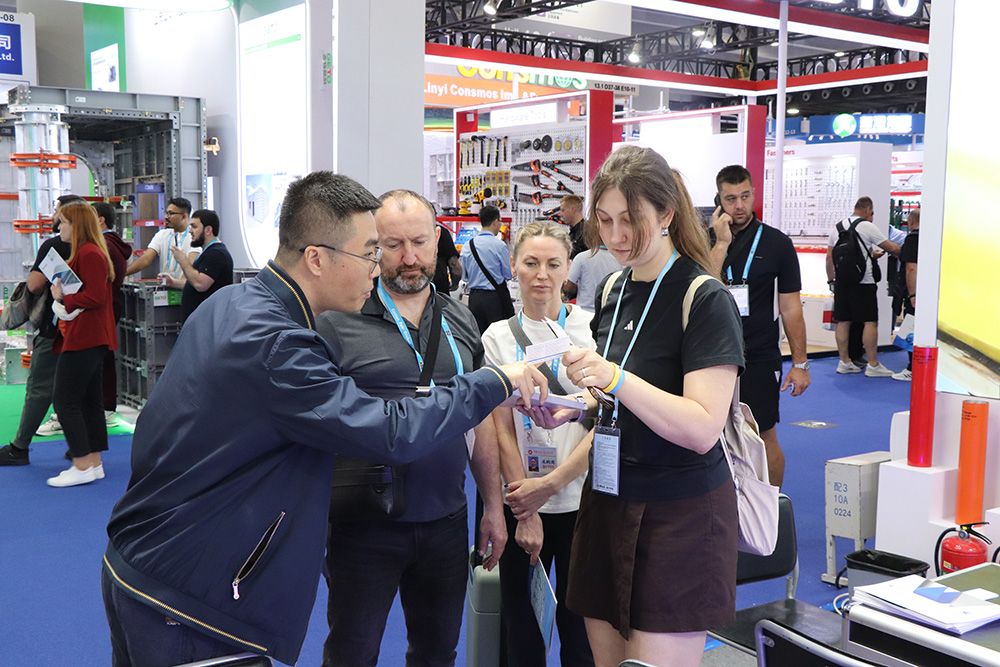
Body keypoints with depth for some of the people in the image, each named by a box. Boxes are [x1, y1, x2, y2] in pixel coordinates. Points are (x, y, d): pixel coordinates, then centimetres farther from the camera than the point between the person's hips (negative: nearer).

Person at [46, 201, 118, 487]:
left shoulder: (89, 254, -14)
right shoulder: (89, 252, 19)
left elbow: (95, 296, -21)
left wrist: (63, 299, -10)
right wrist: (62, 294, 6)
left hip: (84, 340, -11)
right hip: (93, 339, 11)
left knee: (65, 401, -7)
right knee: (90, 401, 12)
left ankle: (82, 466, -4)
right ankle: (94, 463, 16)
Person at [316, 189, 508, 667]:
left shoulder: (461, 321, 8)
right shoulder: (338, 320, -7)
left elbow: (481, 420, 13)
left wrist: (494, 506, 12)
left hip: (446, 521, 4)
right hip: (365, 524, -4)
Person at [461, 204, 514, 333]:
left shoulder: (467, 246, 3)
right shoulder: (500, 245, -11)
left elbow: (465, 275, 11)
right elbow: (509, 275, -4)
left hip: (474, 297, 5)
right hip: (495, 298, -5)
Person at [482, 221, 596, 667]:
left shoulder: (592, 328, -2)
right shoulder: (498, 337, 3)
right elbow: (502, 430, -1)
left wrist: (550, 483, -14)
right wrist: (525, 514, -7)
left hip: (579, 500, -1)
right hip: (522, 503, 1)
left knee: (580, 629, 5)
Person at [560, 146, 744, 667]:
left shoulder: (705, 300, -13)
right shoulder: (612, 290, 9)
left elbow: (702, 429, -21)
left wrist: (614, 378, -28)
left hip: (680, 515, -7)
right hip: (607, 501, 7)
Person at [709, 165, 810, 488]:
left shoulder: (776, 243, 1)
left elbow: (791, 308, 1)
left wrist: (800, 363, -2)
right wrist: (722, 243, -14)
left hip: (760, 358, -2)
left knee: (764, 437, 2)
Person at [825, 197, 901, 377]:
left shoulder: (837, 227, 11)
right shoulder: (867, 227, -7)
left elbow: (829, 257, 13)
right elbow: (891, 248, -4)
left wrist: (831, 280, 21)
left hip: (841, 281, 6)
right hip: (863, 282, -6)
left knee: (843, 322, 9)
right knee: (870, 322, -1)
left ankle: (844, 362, 13)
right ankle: (873, 365, 0)